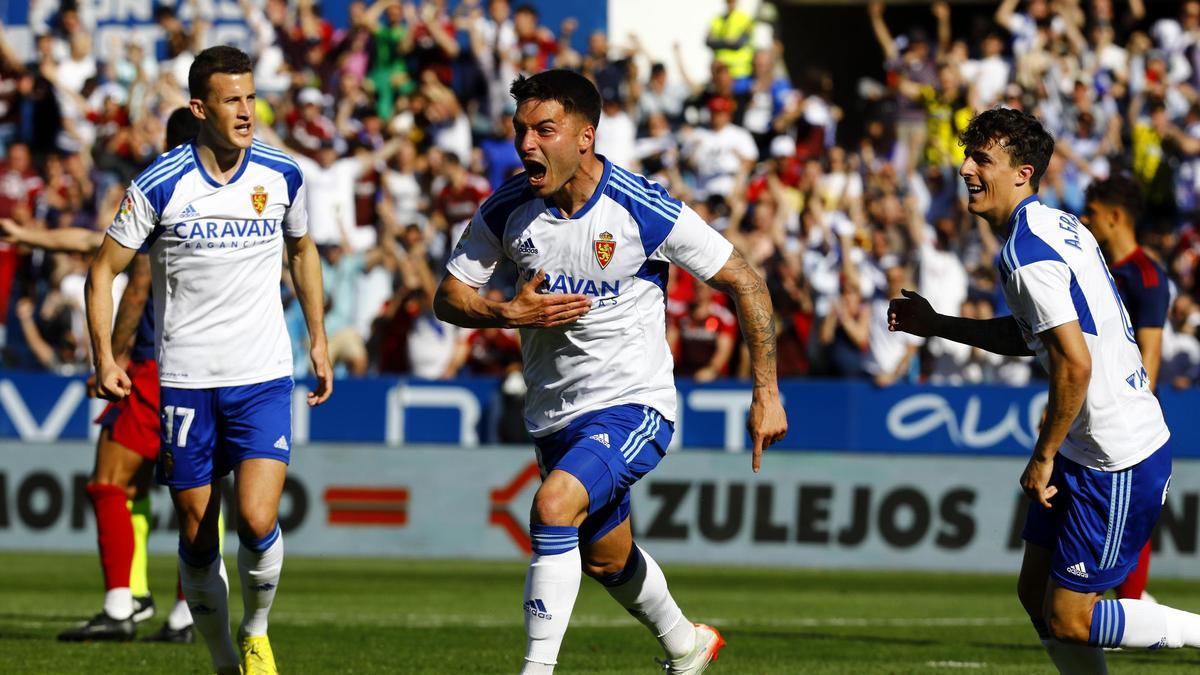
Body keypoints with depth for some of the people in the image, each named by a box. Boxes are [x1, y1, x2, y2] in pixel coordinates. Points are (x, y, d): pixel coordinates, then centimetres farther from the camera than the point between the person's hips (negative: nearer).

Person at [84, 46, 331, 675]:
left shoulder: (281, 175, 1)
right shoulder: (160, 184, -8)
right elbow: (104, 268, 0)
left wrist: (319, 339, 18)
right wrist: (104, 357, -8)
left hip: (263, 376, 1)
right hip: (186, 381, -1)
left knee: (257, 521, -15)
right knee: (197, 538, 4)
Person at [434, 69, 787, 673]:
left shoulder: (646, 210, -19)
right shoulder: (506, 210, -7)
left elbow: (743, 283, -9)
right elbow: (449, 297, 4)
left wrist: (766, 393, -9)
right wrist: (509, 313, -18)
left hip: (632, 404, -6)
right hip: (554, 414, 6)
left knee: (553, 508, -30)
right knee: (606, 559, 21)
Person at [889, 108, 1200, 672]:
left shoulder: (1027, 254, -20)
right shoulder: (1060, 225, 11)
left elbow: (1074, 362, -26)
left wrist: (1044, 457, -16)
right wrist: (938, 325, 24)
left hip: (1117, 463, -10)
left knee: (1068, 621, -5)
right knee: (1037, 595, 13)